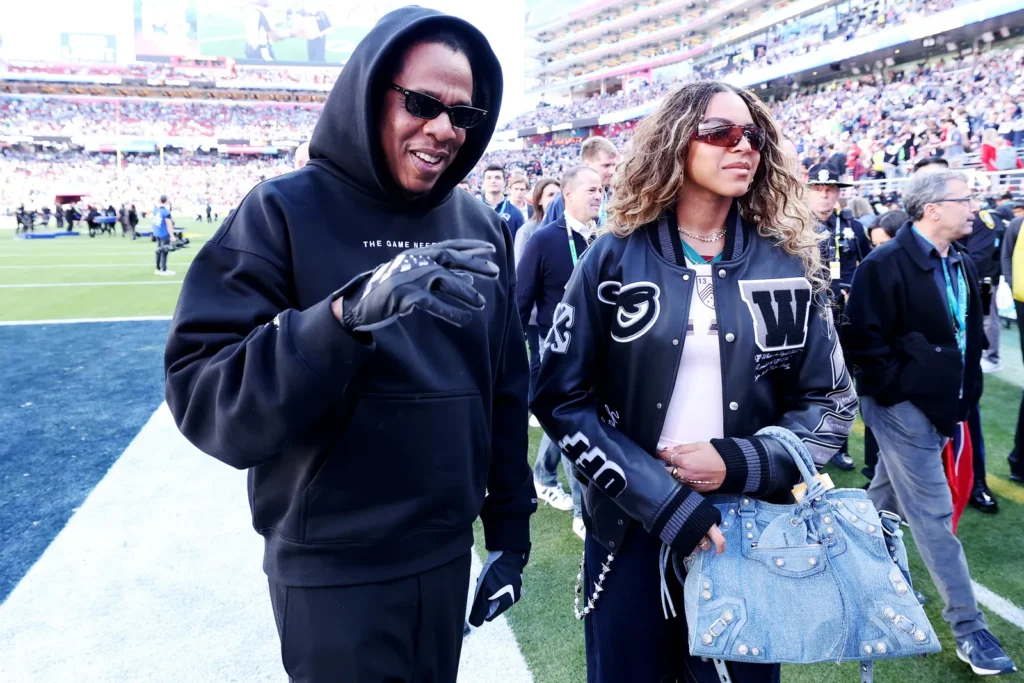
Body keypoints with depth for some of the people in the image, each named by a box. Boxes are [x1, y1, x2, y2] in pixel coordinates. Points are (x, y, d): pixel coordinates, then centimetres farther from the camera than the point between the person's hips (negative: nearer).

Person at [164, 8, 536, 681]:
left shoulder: (480, 226, 1)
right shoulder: (285, 213, -12)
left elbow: (506, 388, 7)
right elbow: (202, 396, -21)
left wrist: (509, 527, 8)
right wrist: (350, 312, -35)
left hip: (448, 553, 4)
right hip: (332, 572, -4)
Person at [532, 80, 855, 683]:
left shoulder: (789, 268, 0)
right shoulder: (615, 259, -5)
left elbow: (831, 402, 3)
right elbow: (561, 396, -7)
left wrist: (741, 463, -14)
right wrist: (661, 500, -15)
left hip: (750, 533, 2)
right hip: (630, 528, -1)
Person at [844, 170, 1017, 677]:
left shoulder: (961, 266, 9)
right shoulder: (886, 265, -17)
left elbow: (970, 335, 17)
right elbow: (863, 338, -20)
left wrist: (967, 390, 10)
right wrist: (899, 388, -17)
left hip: (938, 406, 8)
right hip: (902, 406, -8)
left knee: (886, 501, 22)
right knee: (933, 513, -3)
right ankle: (967, 627, 6)